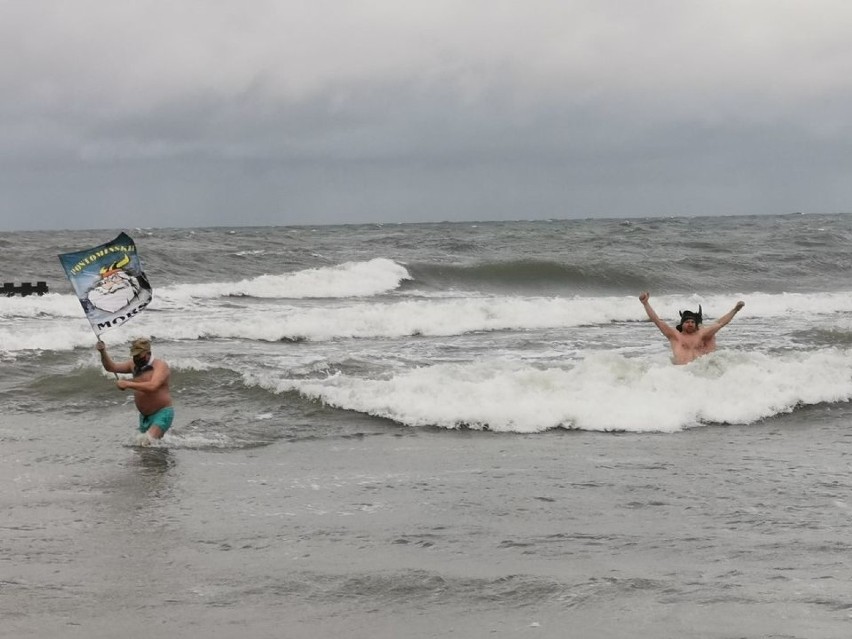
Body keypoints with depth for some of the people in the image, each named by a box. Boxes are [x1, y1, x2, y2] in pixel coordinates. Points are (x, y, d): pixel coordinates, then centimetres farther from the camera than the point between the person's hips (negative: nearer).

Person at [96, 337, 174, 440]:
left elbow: (153, 386, -31)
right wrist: (103, 352, -11)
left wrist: (128, 384, -29)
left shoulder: (160, 366, -14)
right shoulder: (134, 365, 7)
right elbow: (111, 367, 6)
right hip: (144, 416, 8)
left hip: (162, 413, -8)